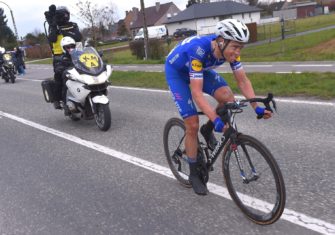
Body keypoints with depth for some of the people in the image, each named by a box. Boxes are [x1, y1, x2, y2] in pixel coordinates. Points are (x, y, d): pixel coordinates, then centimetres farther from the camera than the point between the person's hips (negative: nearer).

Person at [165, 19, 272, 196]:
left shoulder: (229, 49, -22)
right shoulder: (199, 50, -40)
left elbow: (243, 80, -15)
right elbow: (197, 93, -43)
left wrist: (256, 107, -25)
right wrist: (216, 120, -50)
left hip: (201, 68, 5)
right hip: (176, 71, -5)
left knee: (227, 98, -22)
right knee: (192, 124, -12)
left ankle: (207, 130, 7)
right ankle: (194, 173, 7)